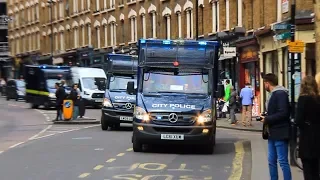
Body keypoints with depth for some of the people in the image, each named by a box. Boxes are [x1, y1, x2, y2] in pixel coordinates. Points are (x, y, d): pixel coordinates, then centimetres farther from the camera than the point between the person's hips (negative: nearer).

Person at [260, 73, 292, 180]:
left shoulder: (280, 94, -15)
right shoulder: (272, 94, 15)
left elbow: (283, 113, -23)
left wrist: (267, 119, -16)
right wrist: (266, 117, 4)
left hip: (280, 134, -10)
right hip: (272, 133, 10)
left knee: (283, 161, -7)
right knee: (271, 161, 12)